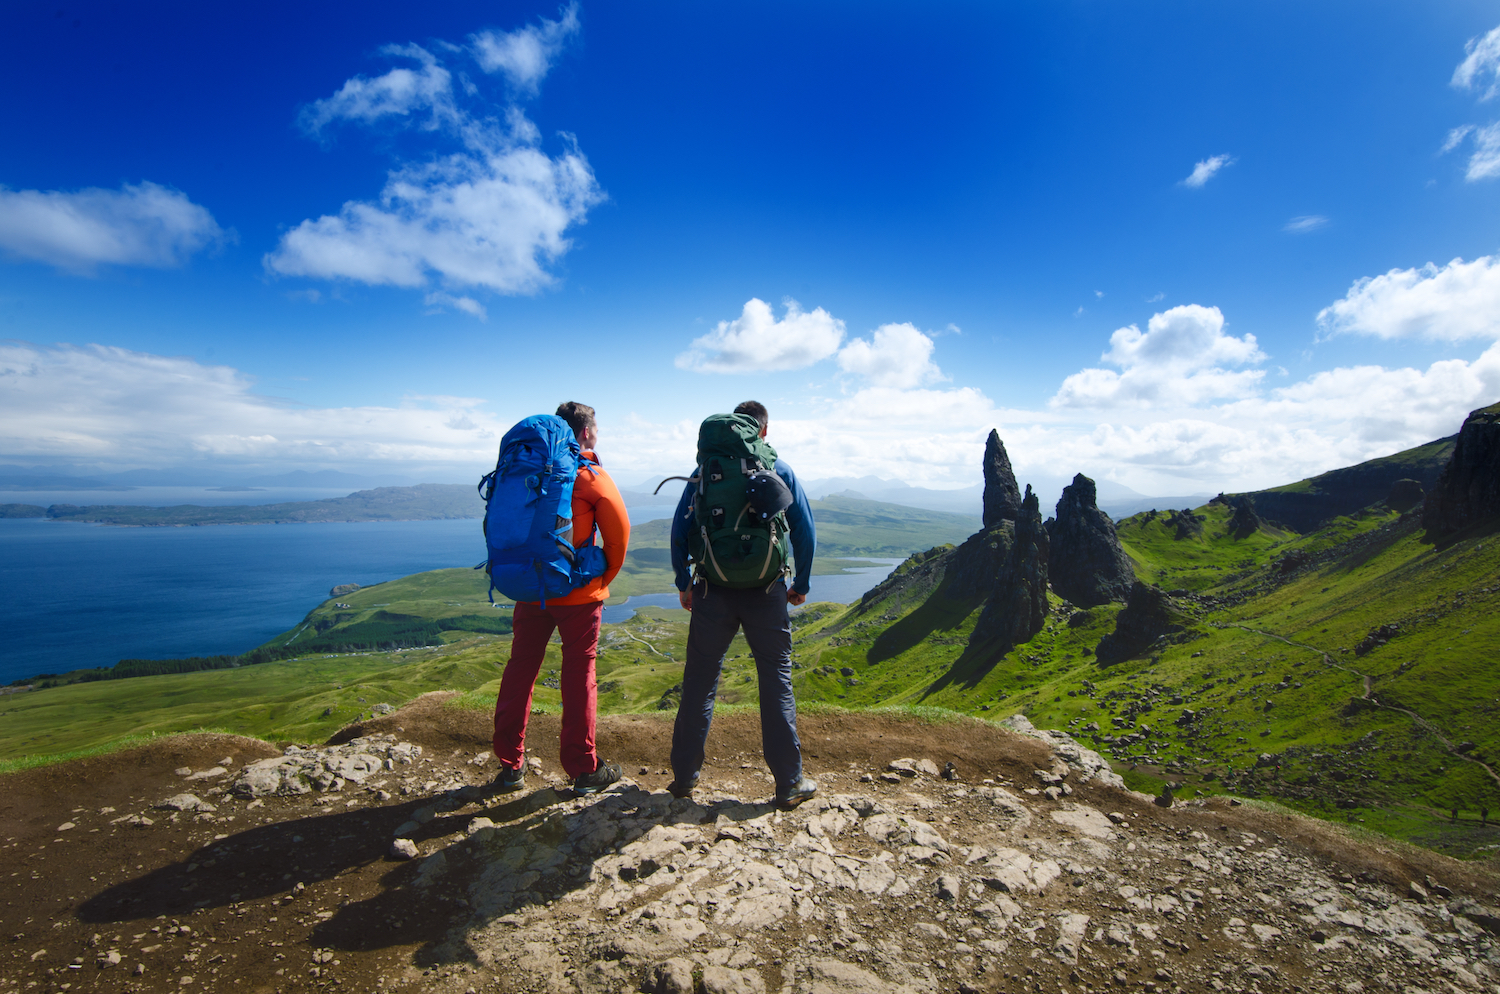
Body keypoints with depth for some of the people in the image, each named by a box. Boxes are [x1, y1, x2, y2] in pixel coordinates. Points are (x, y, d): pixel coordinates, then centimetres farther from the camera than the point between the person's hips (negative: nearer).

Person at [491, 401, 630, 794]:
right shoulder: (591, 475, -9)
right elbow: (618, 530, -11)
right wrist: (605, 576, 4)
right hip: (578, 592, -4)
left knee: (519, 672, 13)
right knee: (578, 677, 4)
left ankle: (510, 766, 21)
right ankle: (583, 769, 14)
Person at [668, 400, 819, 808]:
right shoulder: (780, 472, 3)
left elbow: (680, 527, 1)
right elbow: (805, 530, 0)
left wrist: (683, 582, 9)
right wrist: (801, 584, 9)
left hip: (713, 591, 1)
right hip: (765, 594, -1)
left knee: (699, 683, 11)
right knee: (777, 684, 7)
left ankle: (684, 777, 20)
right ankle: (790, 784, 14)